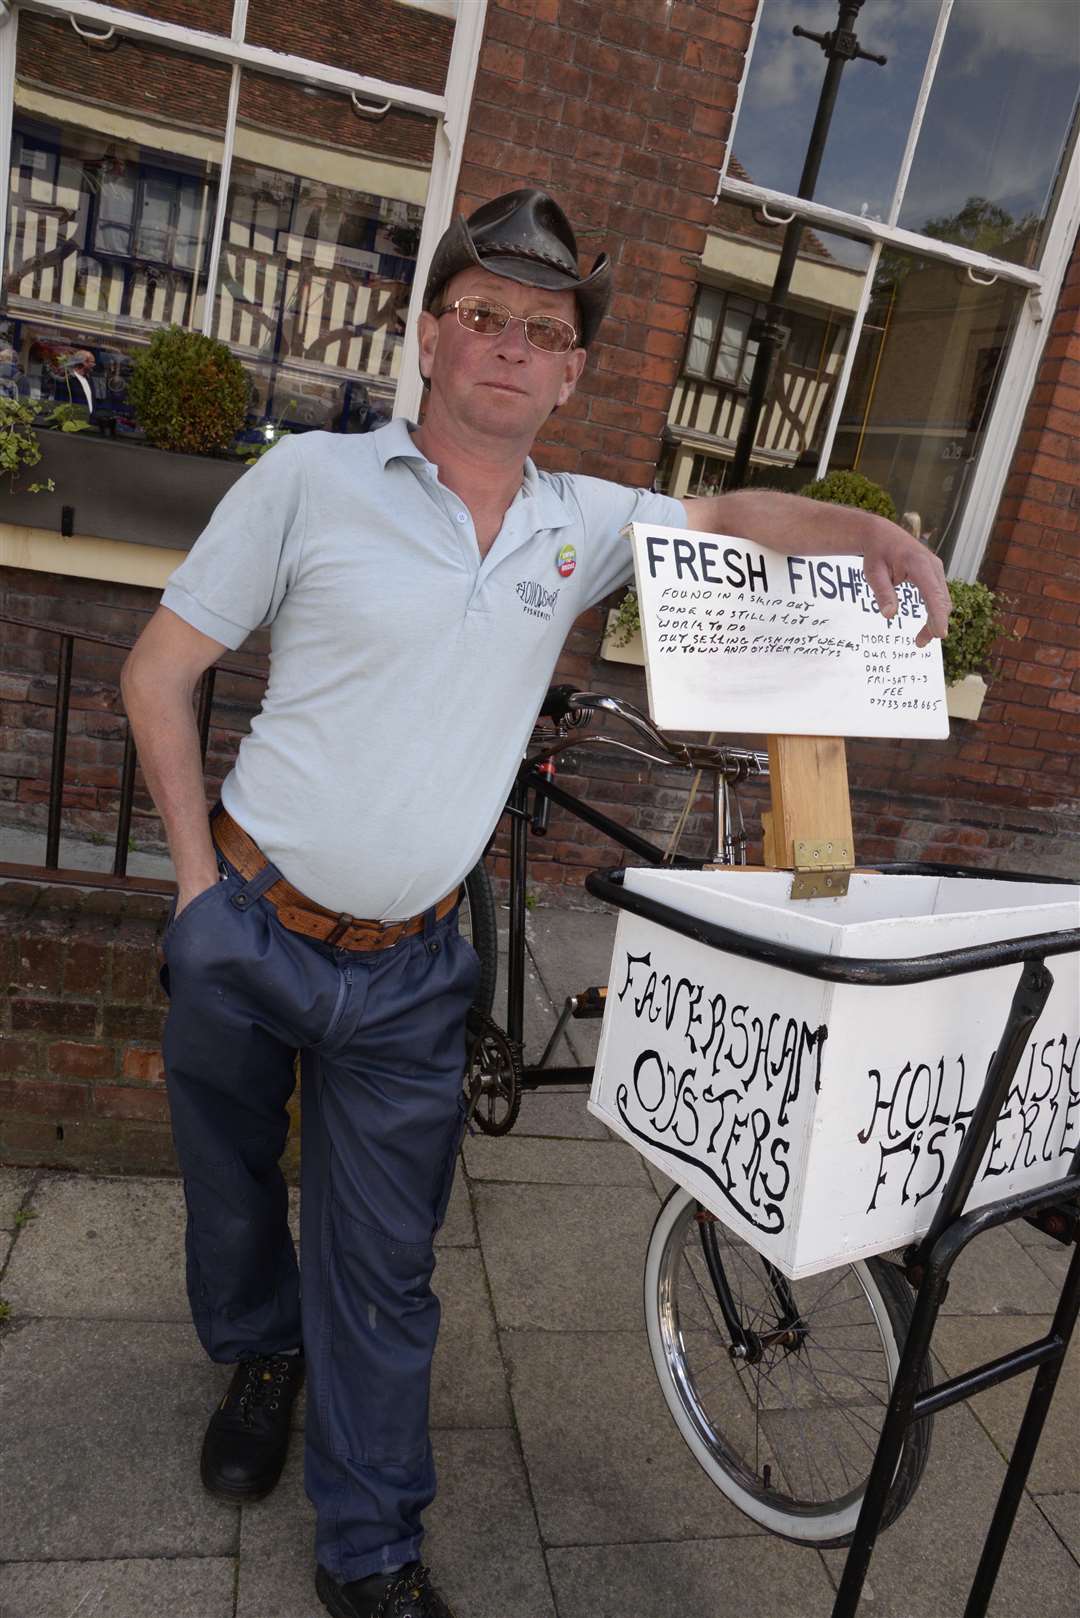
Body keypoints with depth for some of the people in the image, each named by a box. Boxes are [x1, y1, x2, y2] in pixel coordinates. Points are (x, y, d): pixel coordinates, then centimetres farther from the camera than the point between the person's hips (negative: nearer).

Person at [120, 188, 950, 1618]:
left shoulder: (583, 524, 3)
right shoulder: (312, 477, -7)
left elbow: (730, 516, 15)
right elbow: (159, 670, -4)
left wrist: (874, 533, -5)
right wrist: (199, 875, -8)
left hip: (409, 973, 1)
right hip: (246, 938, 0)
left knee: (386, 1268, 10)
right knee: (232, 1189, 21)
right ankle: (261, 1359, 54)